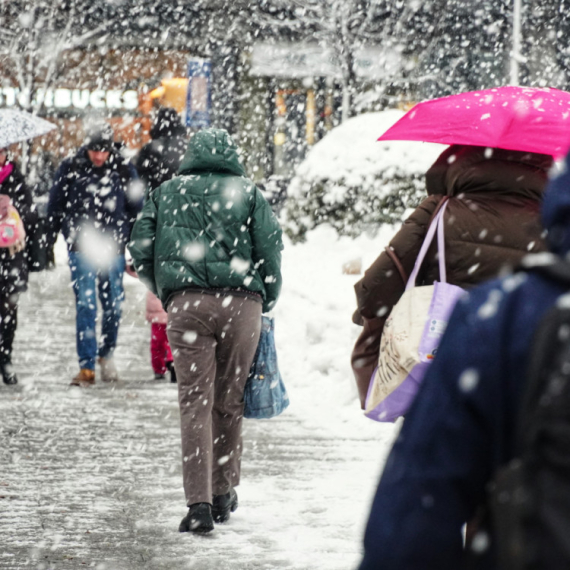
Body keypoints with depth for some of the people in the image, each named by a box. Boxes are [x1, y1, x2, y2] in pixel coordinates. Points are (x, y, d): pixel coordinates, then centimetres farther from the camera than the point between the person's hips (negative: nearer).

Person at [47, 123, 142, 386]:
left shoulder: (124, 171, 2)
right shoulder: (70, 170, -1)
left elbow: (136, 210, 11)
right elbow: (54, 207, 8)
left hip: (113, 248, 1)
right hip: (81, 248, -1)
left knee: (113, 306, 7)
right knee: (85, 305, -9)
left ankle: (106, 356, 29)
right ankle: (86, 367, -7)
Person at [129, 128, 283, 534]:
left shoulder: (166, 194, 14)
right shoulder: (248, 194, 10)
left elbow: (141, 251, 11)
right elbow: (271, 249, 3)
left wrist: (165, 293, 24)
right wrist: (267, 302, 16)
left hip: (185, 303, 0)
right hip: (241, 302, 0)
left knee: (196, 401, -2)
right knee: (229, 401, 11)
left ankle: (199, 502, -12)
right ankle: (223, 493, 19)